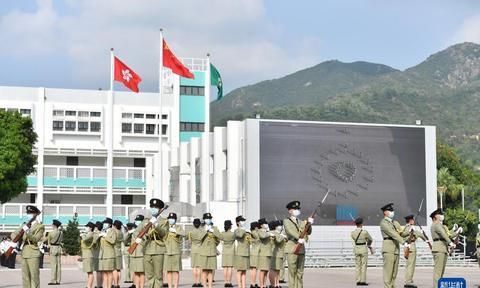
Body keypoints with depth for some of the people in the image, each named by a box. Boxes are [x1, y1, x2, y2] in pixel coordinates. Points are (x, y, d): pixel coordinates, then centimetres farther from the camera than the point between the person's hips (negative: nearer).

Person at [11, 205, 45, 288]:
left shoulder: (40, 227, -1)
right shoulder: (25, 225, 15)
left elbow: (36, 239, -12)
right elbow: (14, 234, 16)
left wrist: (27, 231, -24)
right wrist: (15, 242, -4)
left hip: (33, 254, -6)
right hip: (24, 253, 6)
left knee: (34, 277, -7)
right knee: (25, 277, 7)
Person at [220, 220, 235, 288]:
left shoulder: (222, 234, -2)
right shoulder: (232, 234, -12)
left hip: (224, 253, 4)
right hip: (231, 253, -4)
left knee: (225, 268, 5)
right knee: (230, 268, -2)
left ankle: (226, 282, 6)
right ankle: (229, 282, -4)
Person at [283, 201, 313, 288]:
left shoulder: (301, 222, 20)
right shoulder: (286, 221, 4)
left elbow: (308, 232, 7)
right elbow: (290, 231, -14)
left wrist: (309, 224, -12)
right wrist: (298, 238, -30)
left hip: (301, 249, 5)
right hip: (292, 249, -5)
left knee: (300, 273, 5)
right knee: (292, 272, -7)